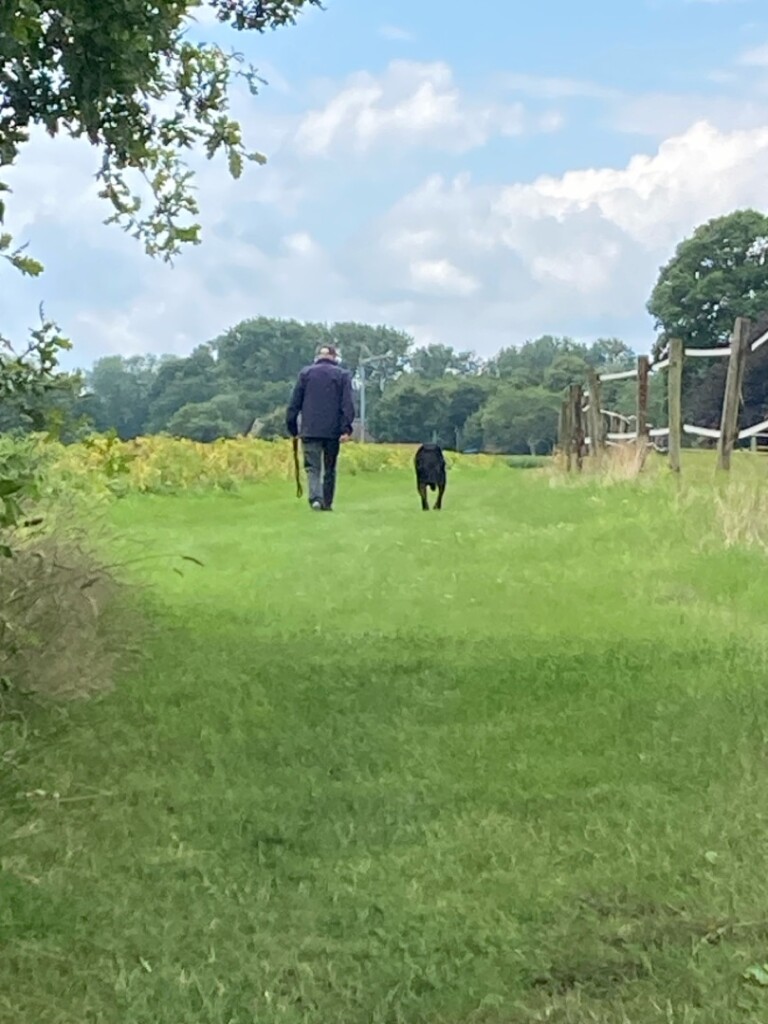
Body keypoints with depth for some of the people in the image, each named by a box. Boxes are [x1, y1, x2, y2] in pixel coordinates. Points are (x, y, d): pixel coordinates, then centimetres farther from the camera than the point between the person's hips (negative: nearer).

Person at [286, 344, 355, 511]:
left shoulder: (306, 373, 8)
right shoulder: (342, 375, 6)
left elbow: (294, 402, 6)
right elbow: (347, 404, -3)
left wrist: (292, 427, 10)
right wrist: (346, 428, -7)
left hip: (310, 430, 0)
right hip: (333, 430, 0)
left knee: (313, 466, -3)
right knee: (329, 468, 11)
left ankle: (315, 498, -24)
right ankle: (327, 503, 14)